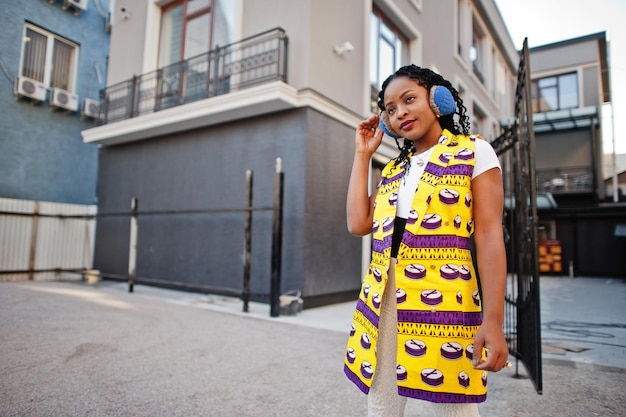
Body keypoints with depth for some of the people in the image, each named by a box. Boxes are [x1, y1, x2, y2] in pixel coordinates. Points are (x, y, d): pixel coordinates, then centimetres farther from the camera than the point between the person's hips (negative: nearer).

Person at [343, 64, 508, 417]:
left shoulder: (475, 152, 3)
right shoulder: (393, 170, 17)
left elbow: (489, 235, -4)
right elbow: (358, 224, 5)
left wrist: (493, 319, -13)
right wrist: (363, 154, 13)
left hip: (444, 297, -5)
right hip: (382, 297, 5)